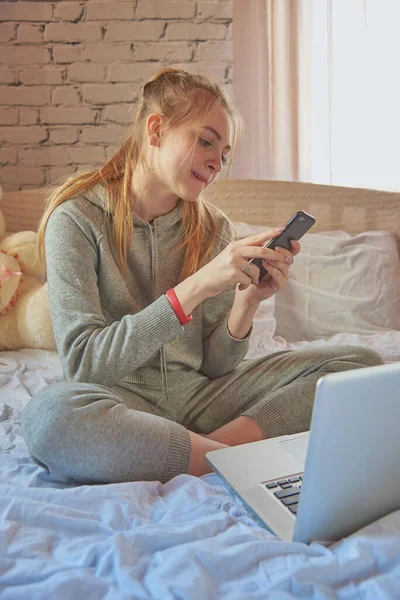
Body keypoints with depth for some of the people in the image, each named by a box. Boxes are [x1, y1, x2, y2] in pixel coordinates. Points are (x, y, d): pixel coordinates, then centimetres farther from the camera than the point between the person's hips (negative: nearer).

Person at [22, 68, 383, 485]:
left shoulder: (214, 228, 5)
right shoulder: (76, 217, -8)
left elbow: (214, 365, 4)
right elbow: (81, 363, -18)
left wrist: (246, 301, -17)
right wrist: (196, 287, -26)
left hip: (199, 394, 4)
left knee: (358, 363, -6)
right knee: (49, 414, -39)